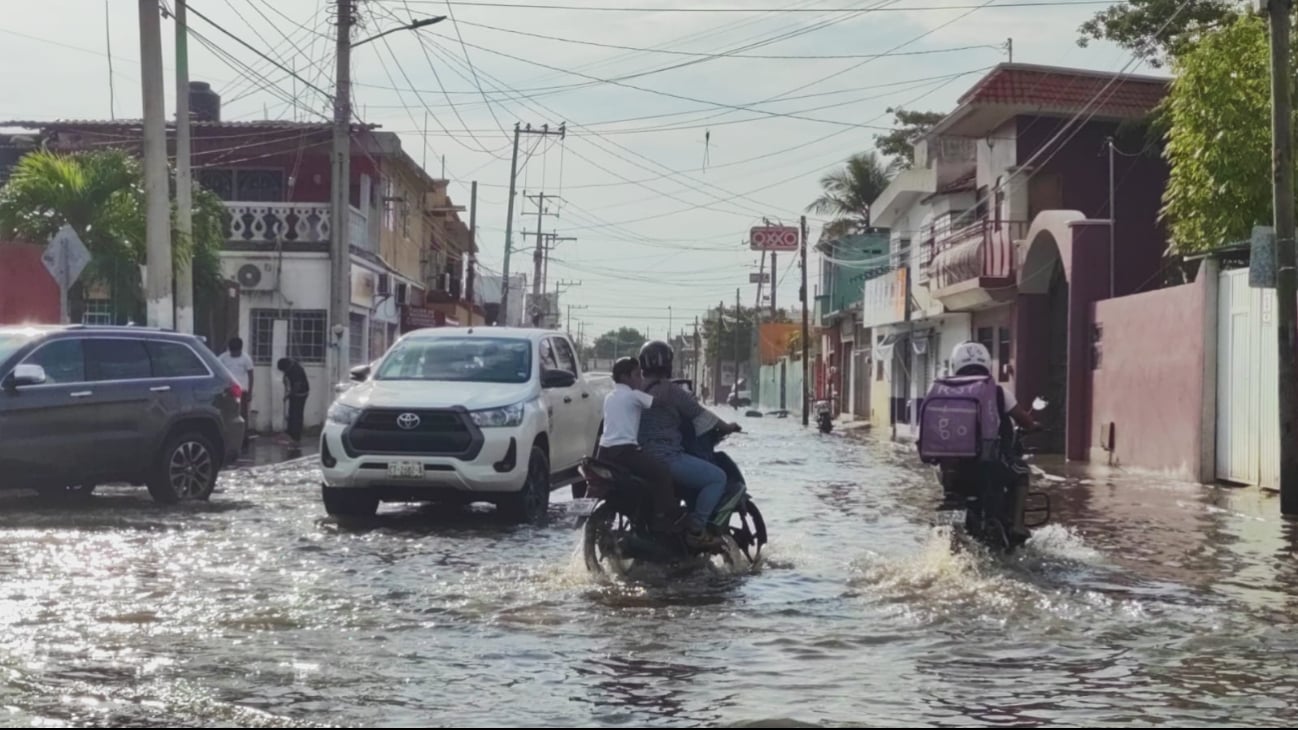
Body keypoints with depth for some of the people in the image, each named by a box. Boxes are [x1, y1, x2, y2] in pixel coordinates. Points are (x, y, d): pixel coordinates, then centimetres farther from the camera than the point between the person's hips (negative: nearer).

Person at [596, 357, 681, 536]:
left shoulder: (609, 397, 20)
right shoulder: (633, 395, -3)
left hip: (605, 453, 9)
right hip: (624, 451, -9)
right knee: (662, 472, -13)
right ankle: (662, 519, -20)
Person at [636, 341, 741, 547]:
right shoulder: (668, 389, -11)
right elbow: (698, 413, -6)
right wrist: (726, 427, 8)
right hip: (666, 458, -10)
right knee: (718, 477, -9)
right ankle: (696, 528, -16)